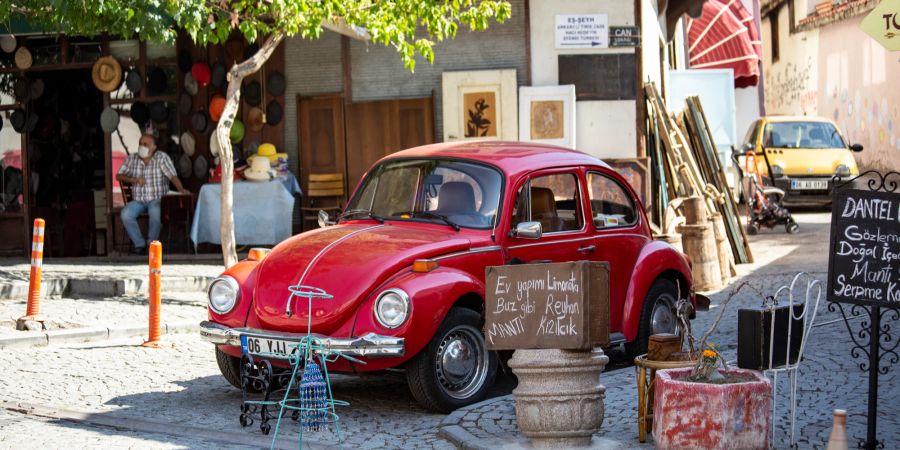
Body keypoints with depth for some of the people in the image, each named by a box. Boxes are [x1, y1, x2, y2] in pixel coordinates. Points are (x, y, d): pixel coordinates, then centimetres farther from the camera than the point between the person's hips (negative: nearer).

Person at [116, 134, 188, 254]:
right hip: (138, 200, 3)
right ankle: (139, 244, -12)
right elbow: (118, 176, 11)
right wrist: (134, 179, -7)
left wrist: (181, 189, -29)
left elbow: (172, 176, -10)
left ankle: (152, 243, -13)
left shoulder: (162, 158, 0)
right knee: (125, 214, -26)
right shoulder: (131, 159, 10)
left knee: (155, 213, -36)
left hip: (157, 199, -3)